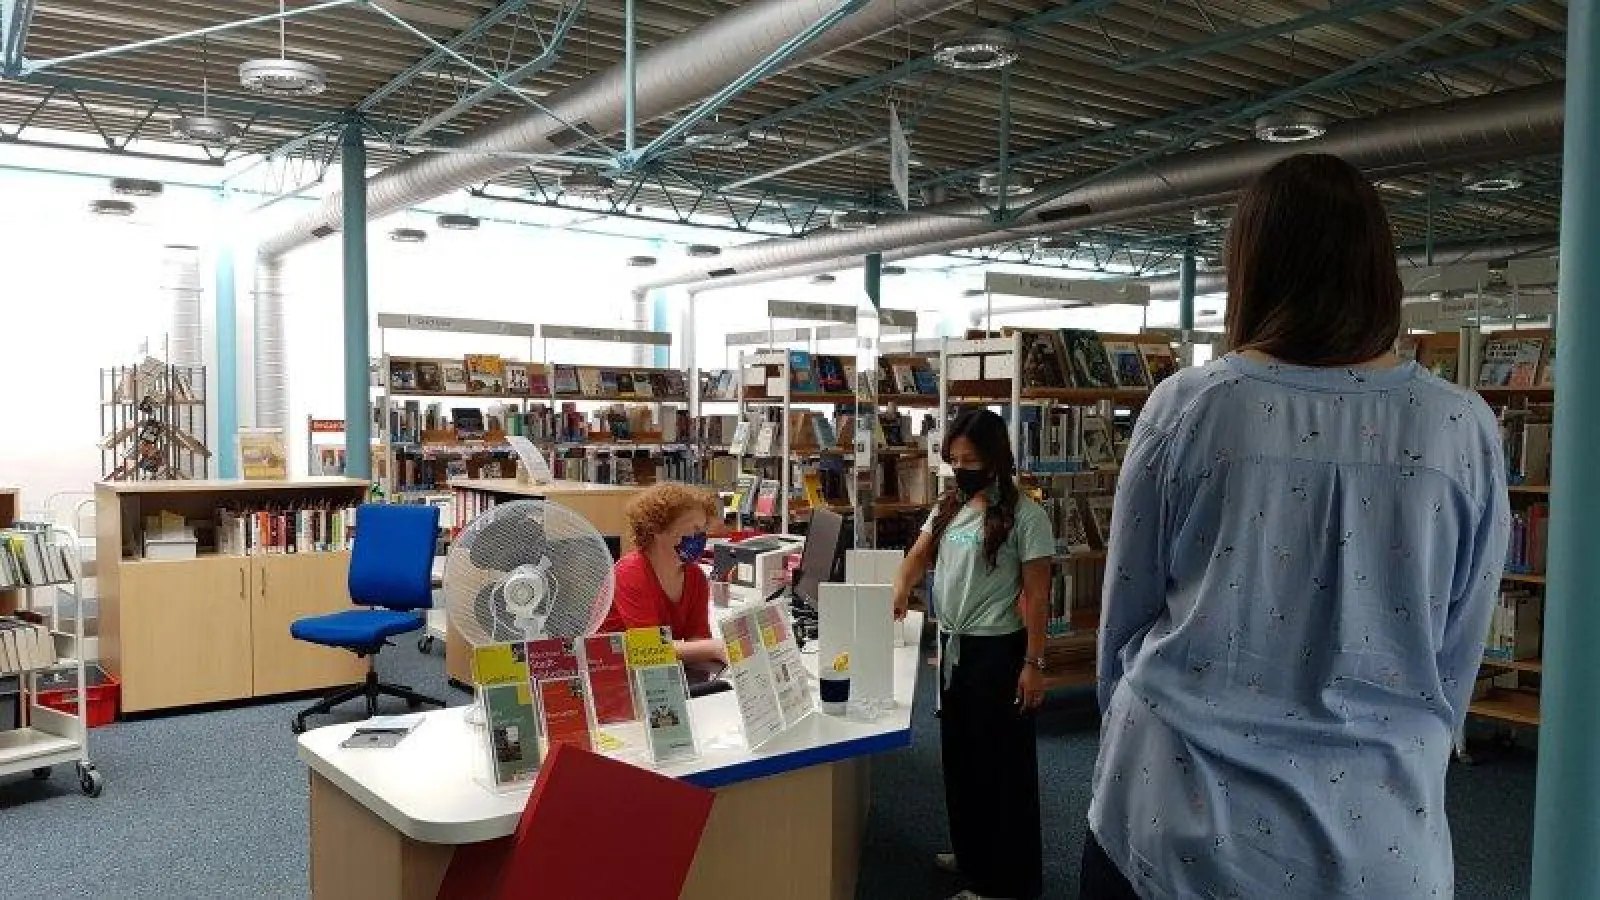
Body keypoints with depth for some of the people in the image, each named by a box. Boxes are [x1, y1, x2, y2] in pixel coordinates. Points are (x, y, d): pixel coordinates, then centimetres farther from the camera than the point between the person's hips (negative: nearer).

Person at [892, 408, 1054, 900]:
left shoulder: (1023, 514, -13)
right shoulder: (950, 505, 7)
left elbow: (1036, 594, -14)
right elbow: (919, 554, 6)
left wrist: (1033, 663, -16)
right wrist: (898, 594, -16)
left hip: (997, 651, -8)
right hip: (953, 646, 8)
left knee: (1000, 762, 4)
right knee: (959, 753, 19)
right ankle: (971, 853, 37)